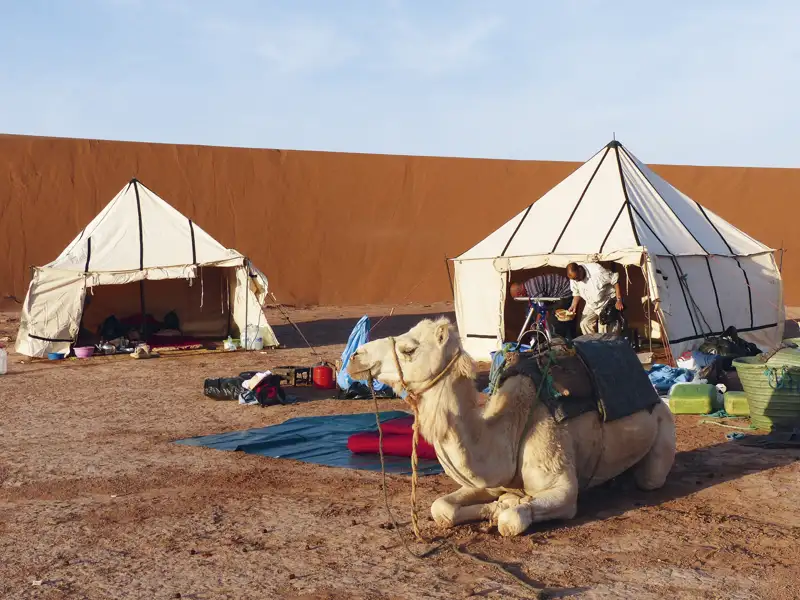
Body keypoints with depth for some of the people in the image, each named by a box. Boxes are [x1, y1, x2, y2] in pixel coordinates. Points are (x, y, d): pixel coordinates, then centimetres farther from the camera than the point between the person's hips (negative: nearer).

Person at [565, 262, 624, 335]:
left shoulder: (596, 271, -31)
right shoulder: (574, 277, -13)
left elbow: (615, 280, -22)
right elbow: (576, 293, 5)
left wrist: (619, 300, -23)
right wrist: (573, 305, -10)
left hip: (607, 302, -5)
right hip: (590, 304, 5)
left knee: (604, 328, -11)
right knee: (584, 324, -4)